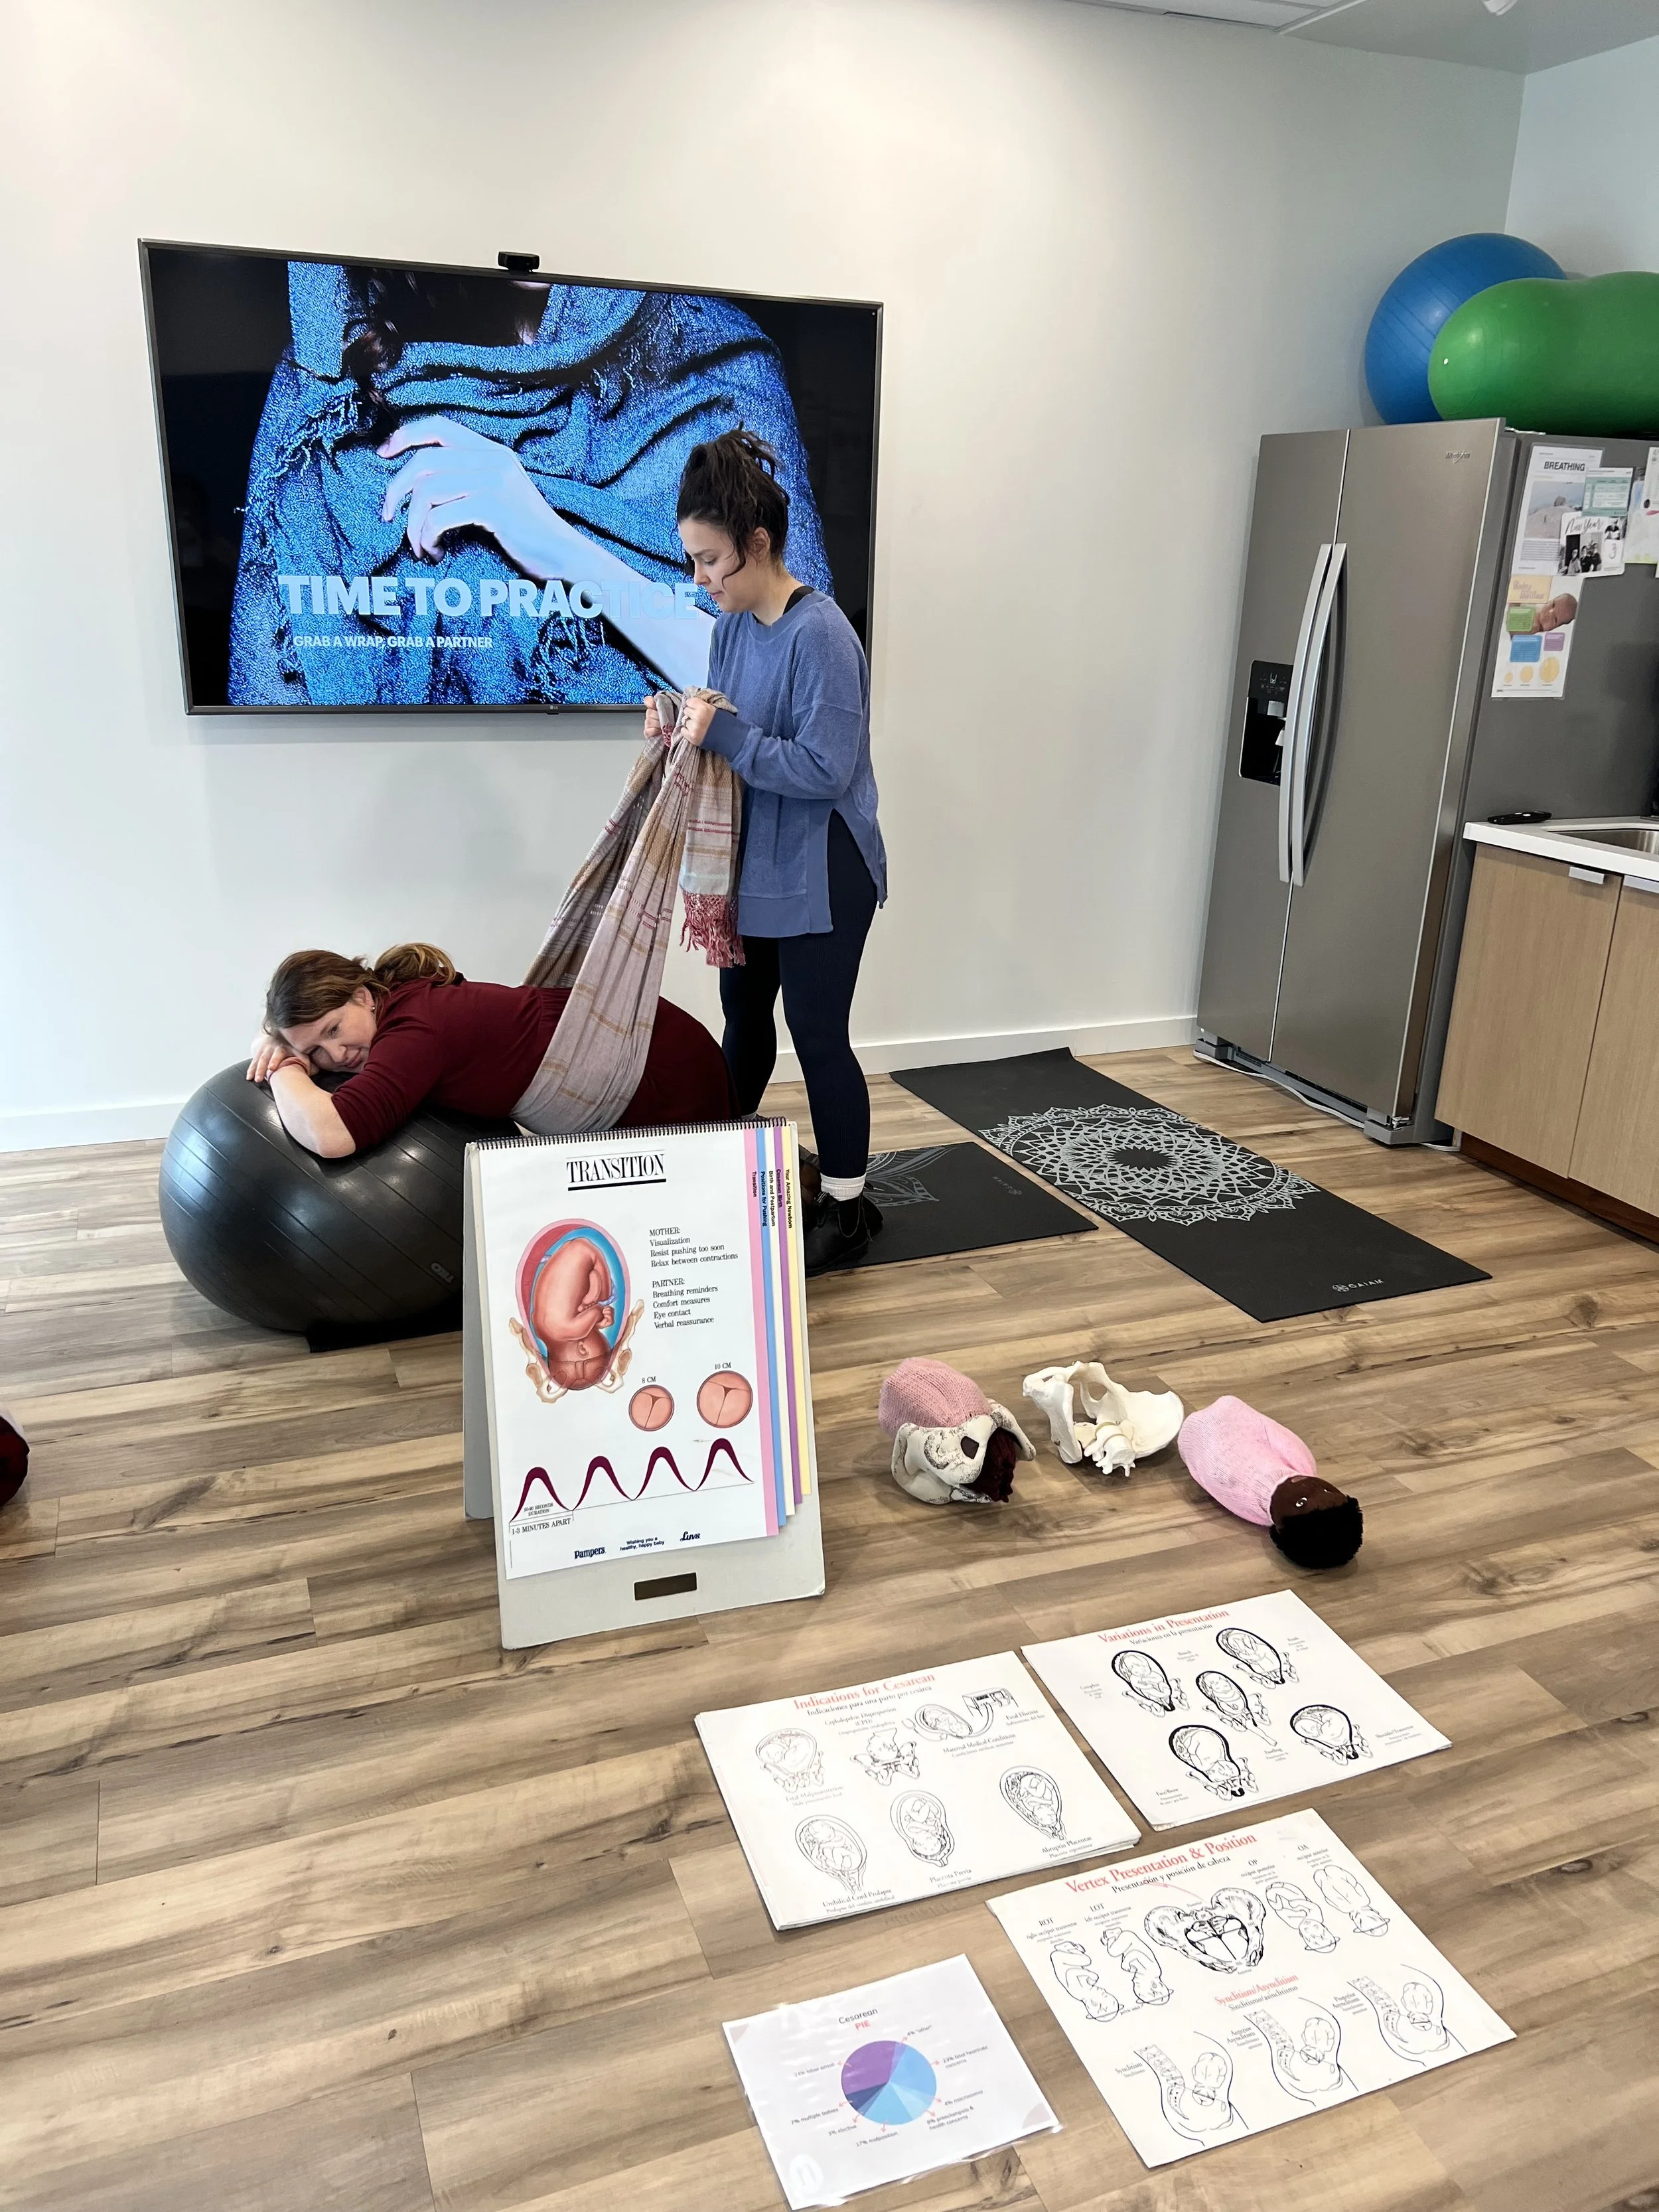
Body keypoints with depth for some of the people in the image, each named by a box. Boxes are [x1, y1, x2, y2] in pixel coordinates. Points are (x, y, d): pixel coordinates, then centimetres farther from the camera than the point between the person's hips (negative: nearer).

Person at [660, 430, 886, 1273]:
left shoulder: (819, 633, -21)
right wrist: (685, 725, -6)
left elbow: (824, 768, -23)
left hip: (818, 873, -8)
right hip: (754, 863, 8)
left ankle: (846, 1209, 17)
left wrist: (722, 733, -25)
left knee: (817, 1035, 1)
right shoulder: (733, 625, 3)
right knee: (744, 1017, 19)